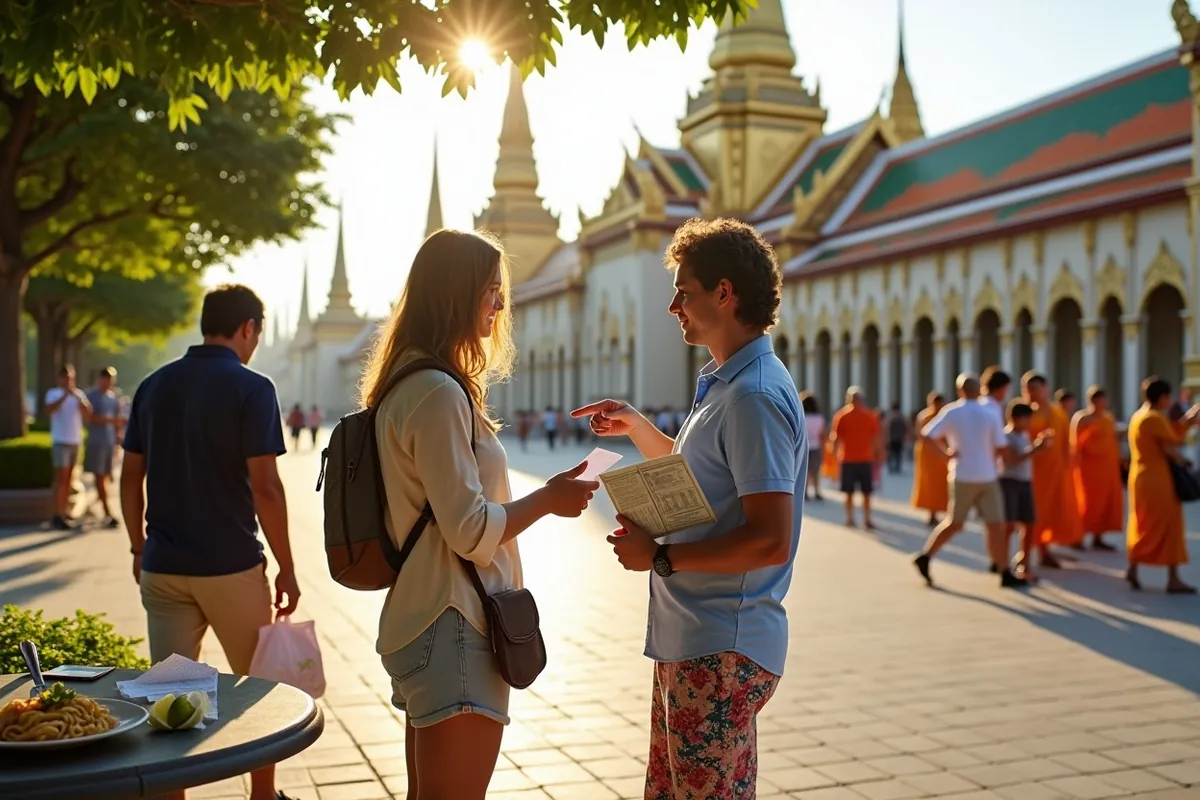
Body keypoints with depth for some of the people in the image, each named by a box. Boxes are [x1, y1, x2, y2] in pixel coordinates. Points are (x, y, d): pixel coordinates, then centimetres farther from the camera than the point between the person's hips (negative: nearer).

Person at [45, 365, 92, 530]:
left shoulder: (79, 394, 10)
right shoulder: (53, 394, -2)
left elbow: (88, 415, -2)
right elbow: (49, 409, -22)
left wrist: (79, 398, -15)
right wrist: (65, 395, -30)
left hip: (76, 442, 5)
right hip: (61, 442, -5)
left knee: (70, 478, 11)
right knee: (61, 478, -10)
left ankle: (65, 512, 19)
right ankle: (57, 516, -11)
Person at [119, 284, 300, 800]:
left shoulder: (153, 386, 6)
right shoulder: (251, 388, -11)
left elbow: (130, 478, 8)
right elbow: (264, 487, -15)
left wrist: (139, 547, 18)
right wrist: (286, 568, -7)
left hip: (162, 565, 4)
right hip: (230, 565, -4)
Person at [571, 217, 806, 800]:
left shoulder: (755, 396, -20)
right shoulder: (727, 383, 13)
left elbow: (770, 540, -26)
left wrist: (659, 556, -19)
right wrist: (636, 427, 15)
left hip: (722, 653, -10)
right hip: (690, 642, 10)